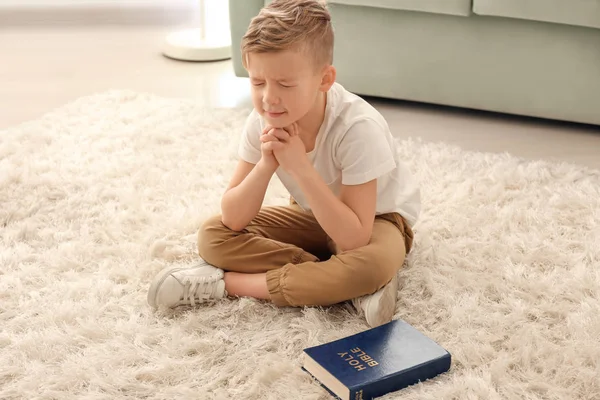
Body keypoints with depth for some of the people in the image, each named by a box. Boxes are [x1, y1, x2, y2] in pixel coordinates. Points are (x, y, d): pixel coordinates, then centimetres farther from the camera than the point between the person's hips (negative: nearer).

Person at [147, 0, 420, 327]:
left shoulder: (358, 128, -33)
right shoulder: (263, 121, -19)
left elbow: (352, 239, -36)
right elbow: (232, 220, -18)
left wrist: (300, 167, -41)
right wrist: (266, 165, -35)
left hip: (376, 218, -4)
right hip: (314, 216, 5)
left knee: (373, 264, -40)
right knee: (213, 236, -14)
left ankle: (226, 283, -25)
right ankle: (339, 285, -20)